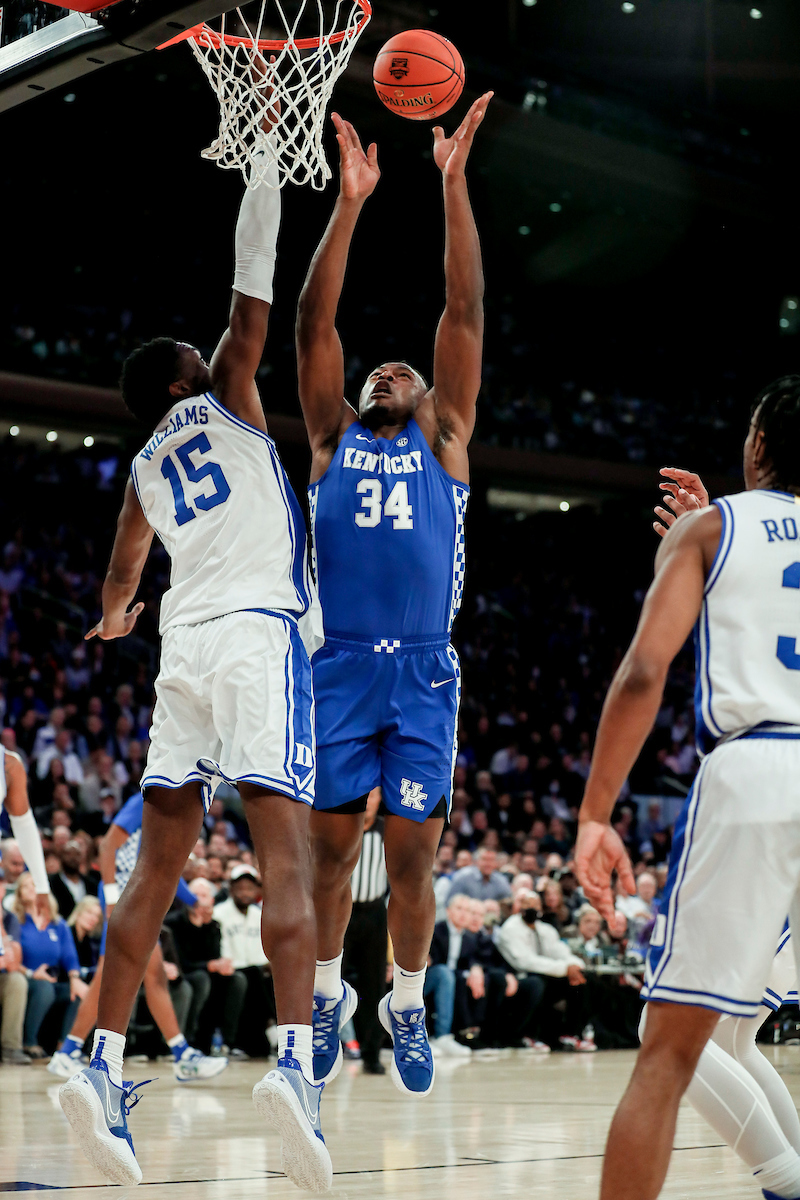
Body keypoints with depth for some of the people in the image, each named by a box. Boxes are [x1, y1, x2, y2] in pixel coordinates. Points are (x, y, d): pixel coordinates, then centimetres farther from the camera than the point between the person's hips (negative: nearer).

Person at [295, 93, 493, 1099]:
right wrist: (351, 199, -3)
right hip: (340, 669, 1)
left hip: (424, 676, 0)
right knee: (330, 848, 5)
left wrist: (452, 183, -2)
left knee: (413, 855, 1)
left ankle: (407, 1010, 16)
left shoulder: (443, 438, 12)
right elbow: (314, 323, 4)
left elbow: (465, 312, 4)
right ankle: (329, 995, 23)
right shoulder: (331, 438, 13)